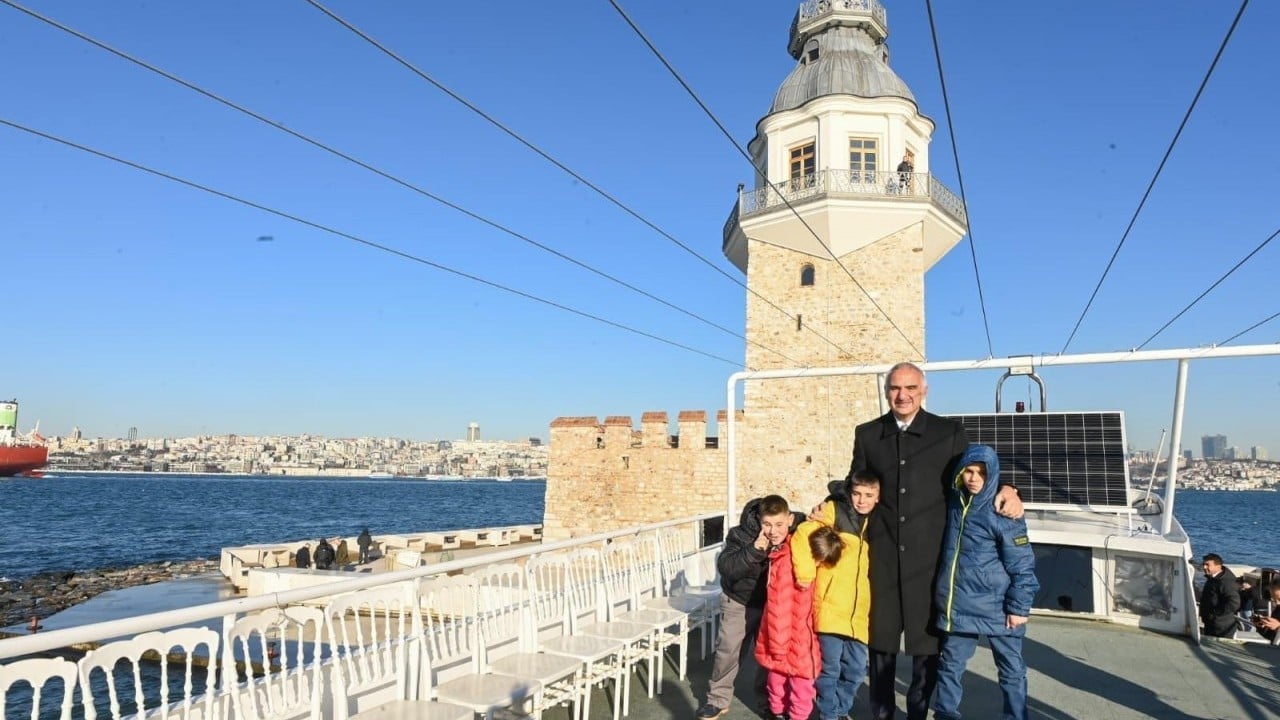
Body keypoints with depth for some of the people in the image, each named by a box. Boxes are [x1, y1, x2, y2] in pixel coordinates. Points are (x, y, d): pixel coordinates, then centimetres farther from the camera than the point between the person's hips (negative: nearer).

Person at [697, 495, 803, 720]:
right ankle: (718, 699, 21)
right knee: (728, 650, 4)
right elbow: (724, 567, -37)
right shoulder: (742, 534, -32)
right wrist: (753, 551, -48)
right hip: (739, 601, -2)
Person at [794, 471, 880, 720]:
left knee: (856, 669, 12)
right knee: (829, 668, 2)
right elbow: (802, 536, -13)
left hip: (857, 612, 5)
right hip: (830, 607, -5)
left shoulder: (873, 524, 14)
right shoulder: (834, 510, -3)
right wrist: (805, 573, -16)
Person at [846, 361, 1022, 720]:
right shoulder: (867, 434, 6)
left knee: (927, 640, 9)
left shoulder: (949, 432, 2)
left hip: (929, 555, -1)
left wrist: (1005, 489, -13)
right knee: (880, 636, 12)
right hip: (882, 554, 1)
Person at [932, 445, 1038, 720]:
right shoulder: (953, 502, 2)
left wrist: (1019, 607, -11)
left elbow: (1022, 565, -11)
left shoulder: (1003, 512, -14)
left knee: (1011, 670, 12)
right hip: (958, 605, 5)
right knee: (950, 665, 14)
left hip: (997, 609, -5)